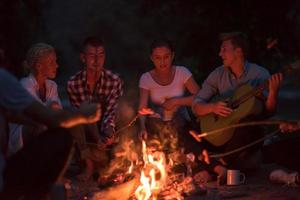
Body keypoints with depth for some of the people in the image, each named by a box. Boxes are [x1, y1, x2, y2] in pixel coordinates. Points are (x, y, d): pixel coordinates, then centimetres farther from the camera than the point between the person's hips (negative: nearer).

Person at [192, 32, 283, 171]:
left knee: (244, 129, -36)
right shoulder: (218, 75, 3)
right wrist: (213, 107, -22)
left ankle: (221, 164, -11)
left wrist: (273, 92, -27)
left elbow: (268, 112, -8)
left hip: (251, 131, -3)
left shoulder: (259, 74, -5)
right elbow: (196, 107, -2)